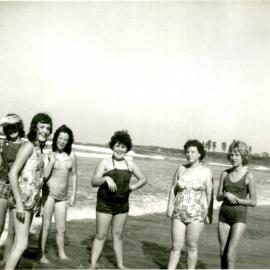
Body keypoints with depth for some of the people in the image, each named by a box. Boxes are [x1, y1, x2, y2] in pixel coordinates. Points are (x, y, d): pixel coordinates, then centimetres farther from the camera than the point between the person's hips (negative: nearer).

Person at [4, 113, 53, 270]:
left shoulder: (40, 149, 12)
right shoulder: (29, 146, -12)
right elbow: (12, 173, -18)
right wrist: (19, 204, -20)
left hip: (32, 201, 8)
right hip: (23, 200, -8)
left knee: (19, 243, 12)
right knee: (22, 244, -9)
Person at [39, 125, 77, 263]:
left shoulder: (71, 156, 3)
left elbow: (74, 175, 10)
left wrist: (73, 195, 9)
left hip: (62, 196, 4)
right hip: (49, 192, -4)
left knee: (61, 228, 12)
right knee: (46, 225, -3)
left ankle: (62, 254, 27)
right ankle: (42, 255, 10)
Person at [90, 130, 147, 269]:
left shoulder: (130, 164, 5)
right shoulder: (105, 163, -6)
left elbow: (143, 179, 12)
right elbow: (94, 182, -13)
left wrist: (133, 186, -5)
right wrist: (106, 178, -30)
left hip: (122, 204, 4)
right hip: (105, 204, -4)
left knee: (118, 235, 14)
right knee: (101, 235, 1)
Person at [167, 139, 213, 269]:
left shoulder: (206, 171, -2)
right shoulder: (181, 169, 6)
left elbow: (209, 194, -2)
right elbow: (173, 189, 9)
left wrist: (208, 214, -6)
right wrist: (170, 207, 0)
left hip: (196, 214, -2)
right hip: (179, 213, 2)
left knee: (192, 246, 6)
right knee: (176, 246, 5)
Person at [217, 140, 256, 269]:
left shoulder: (249, 176, -7)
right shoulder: (225, 173, 5)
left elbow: (253, 202, -3)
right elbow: (218, 196, 8)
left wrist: (236, 199, -15)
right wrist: (227, 195, -13)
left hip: (239, 217, -4)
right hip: (224, 215, 4)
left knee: (230, 255, -10)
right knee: (223, 253, 10)